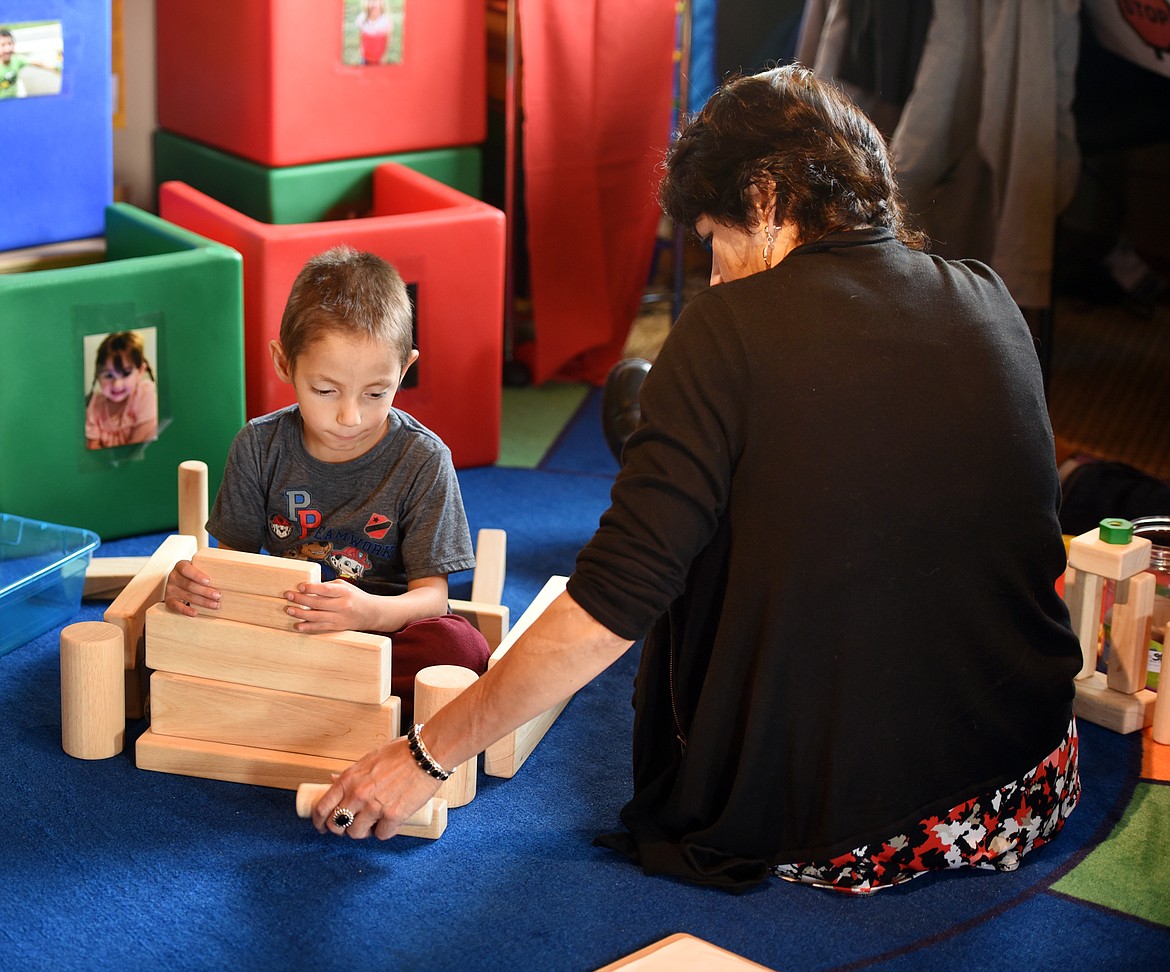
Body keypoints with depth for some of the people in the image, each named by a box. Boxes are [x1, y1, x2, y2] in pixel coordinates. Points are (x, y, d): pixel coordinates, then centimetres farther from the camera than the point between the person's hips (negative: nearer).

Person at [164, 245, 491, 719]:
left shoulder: (422, 460, -13)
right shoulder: (260, 447, -4)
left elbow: (431, 594, -15)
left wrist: (370, 612, -39)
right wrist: (190, 582, -23)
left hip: (389, 626, -1)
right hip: (286, 624, 1)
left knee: (461, 648, -35)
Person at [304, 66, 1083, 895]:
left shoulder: (731, 328, -13)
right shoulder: (994, 306, 2)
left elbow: (612, 605, -15)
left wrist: (427, 755, -6)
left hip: (822, 839, -5)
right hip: (1031, 801, 5)